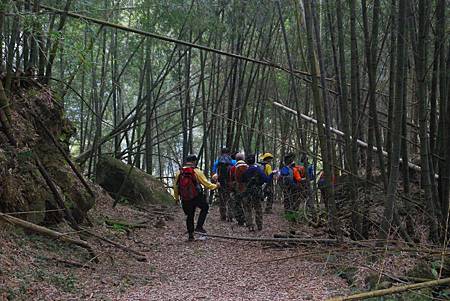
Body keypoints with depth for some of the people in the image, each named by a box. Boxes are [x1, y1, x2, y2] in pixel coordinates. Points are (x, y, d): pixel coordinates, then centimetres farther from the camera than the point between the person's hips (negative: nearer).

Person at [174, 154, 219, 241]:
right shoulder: (197, 172, -11)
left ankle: (190, 234, 20)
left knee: (190, 216, 19)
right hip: (197, 197, -4)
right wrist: (215, 186, 9)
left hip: (185, 199, 4)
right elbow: (206, 183, -8)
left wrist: (176, 198, 22)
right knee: (205, 208, 21)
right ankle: (199, 227, 11)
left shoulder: (179, 173, 1)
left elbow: (176, 187, 8)